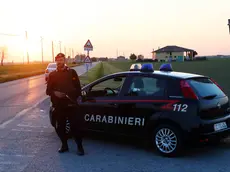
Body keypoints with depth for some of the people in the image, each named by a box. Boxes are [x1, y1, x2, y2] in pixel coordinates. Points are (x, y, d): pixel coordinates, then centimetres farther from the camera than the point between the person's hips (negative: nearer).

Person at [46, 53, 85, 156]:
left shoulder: (72, 72, 6)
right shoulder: (52, 75, 9)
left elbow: (78, 87, 8)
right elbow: (48, 90, 9)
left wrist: (76, 96, -4)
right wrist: (54, 93, -11)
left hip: (71, 104, -2)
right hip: (58, 105, 2)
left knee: (75, 126, -4)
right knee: (60, 127, 8)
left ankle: (79, 147, 7)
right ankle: (64, 145, 24)